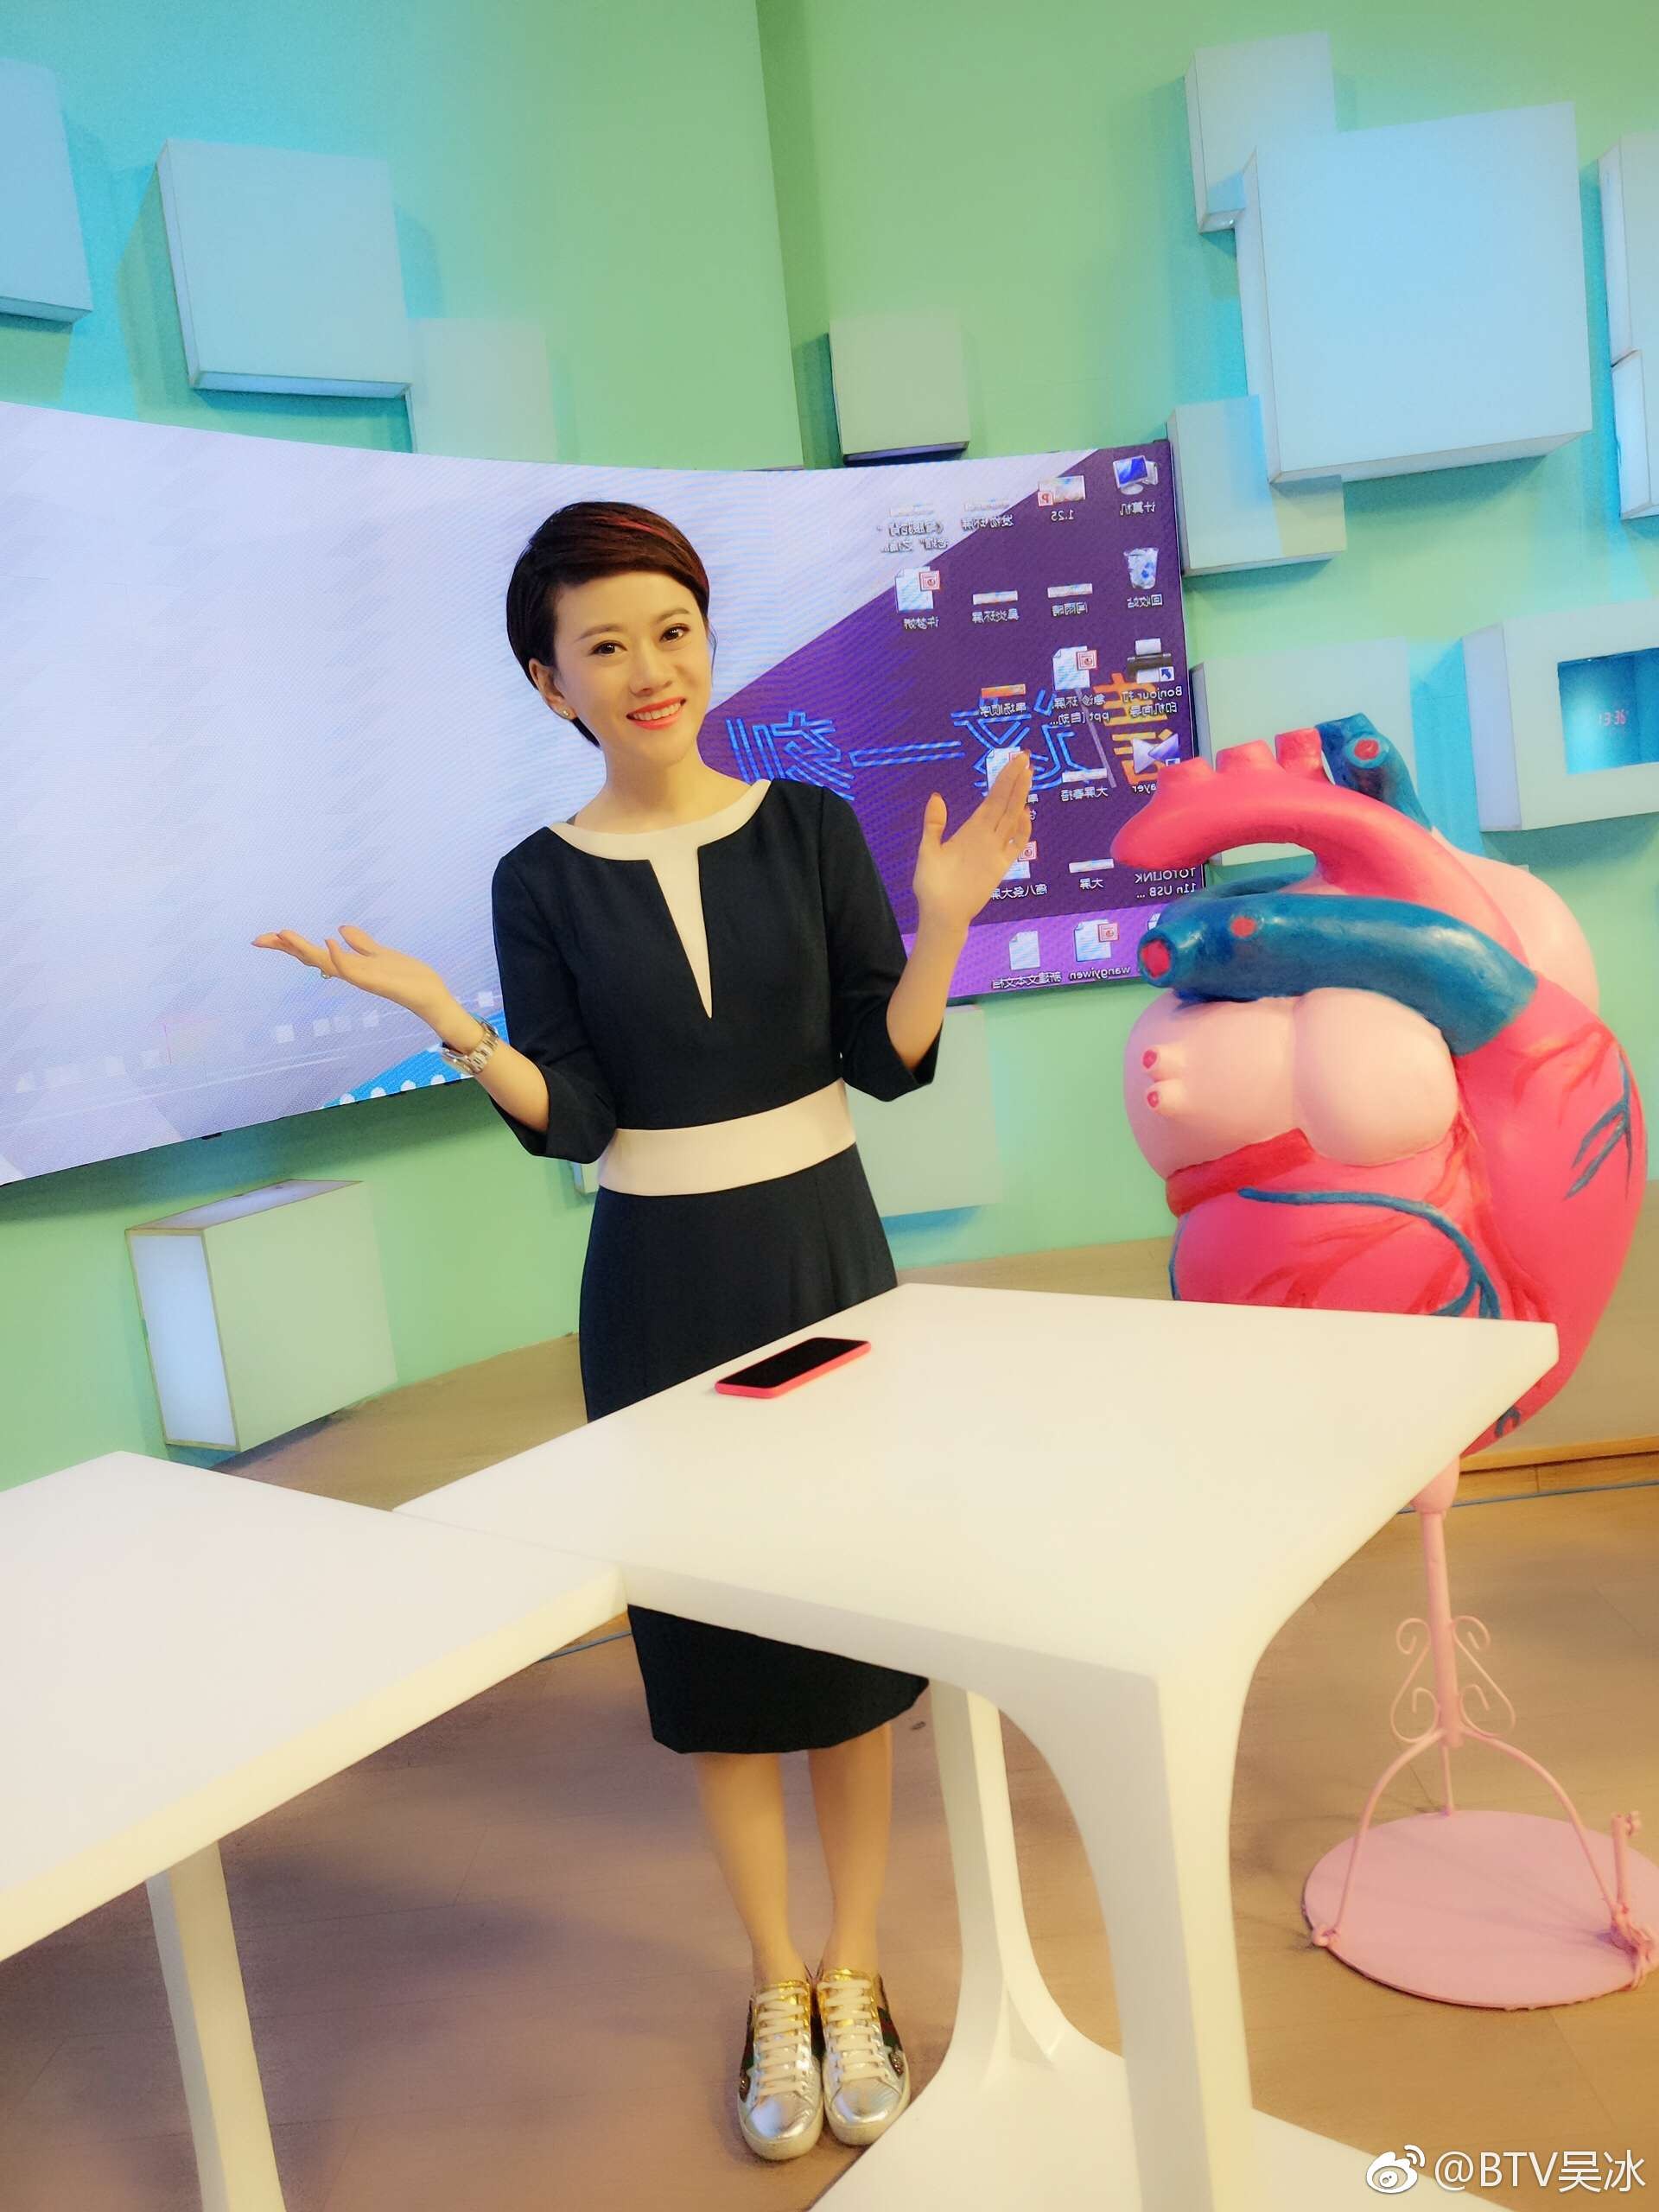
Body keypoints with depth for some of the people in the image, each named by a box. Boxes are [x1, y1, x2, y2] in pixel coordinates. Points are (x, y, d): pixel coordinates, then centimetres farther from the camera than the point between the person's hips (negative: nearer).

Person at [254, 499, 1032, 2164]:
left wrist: (944, 922, -21)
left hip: (824, 1248, 1)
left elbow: (890, 1063, -5)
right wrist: (447, 1023, -21)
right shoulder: (543, 882, -2)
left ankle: (854, 1981, 30)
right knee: (710, 1637, 10)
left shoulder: (809, 827, -2)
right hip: (661, 1286, 0)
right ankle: (775, 1991, 31)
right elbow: (571, 1122, -6)